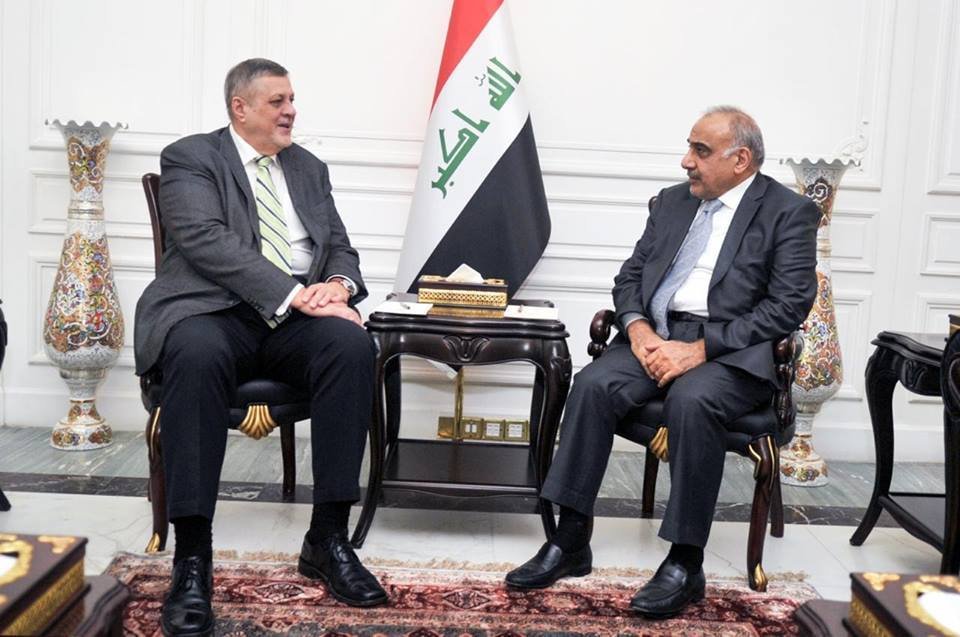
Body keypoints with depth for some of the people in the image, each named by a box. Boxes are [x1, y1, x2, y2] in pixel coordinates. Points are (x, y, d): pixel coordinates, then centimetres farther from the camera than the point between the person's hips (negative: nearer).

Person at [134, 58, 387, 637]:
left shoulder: (309, 168, 22)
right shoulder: (189, 158, 5)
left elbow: (341, 248, 18)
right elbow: (207, 240, -12)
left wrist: (338, 283, -9)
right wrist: (292, 294, -23)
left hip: (300, 315, 4)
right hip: (213, 309, -4)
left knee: (352, 344, -28)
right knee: (197, 355, -38)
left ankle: (328, 536, -22)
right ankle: (192, 557, -33)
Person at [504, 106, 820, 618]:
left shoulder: (789, 212, -1)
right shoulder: (671, 202, 17)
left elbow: (788, 306, -11)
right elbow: (630, 275, 15)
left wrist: (700, 348, -19)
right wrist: (638, 327, -8)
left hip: (731, 349, -5)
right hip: (656, 335, 5)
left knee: (690, 400, -35)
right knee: (592, 384, -23)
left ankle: (685, 562, -21)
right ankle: (571, 542, -16)